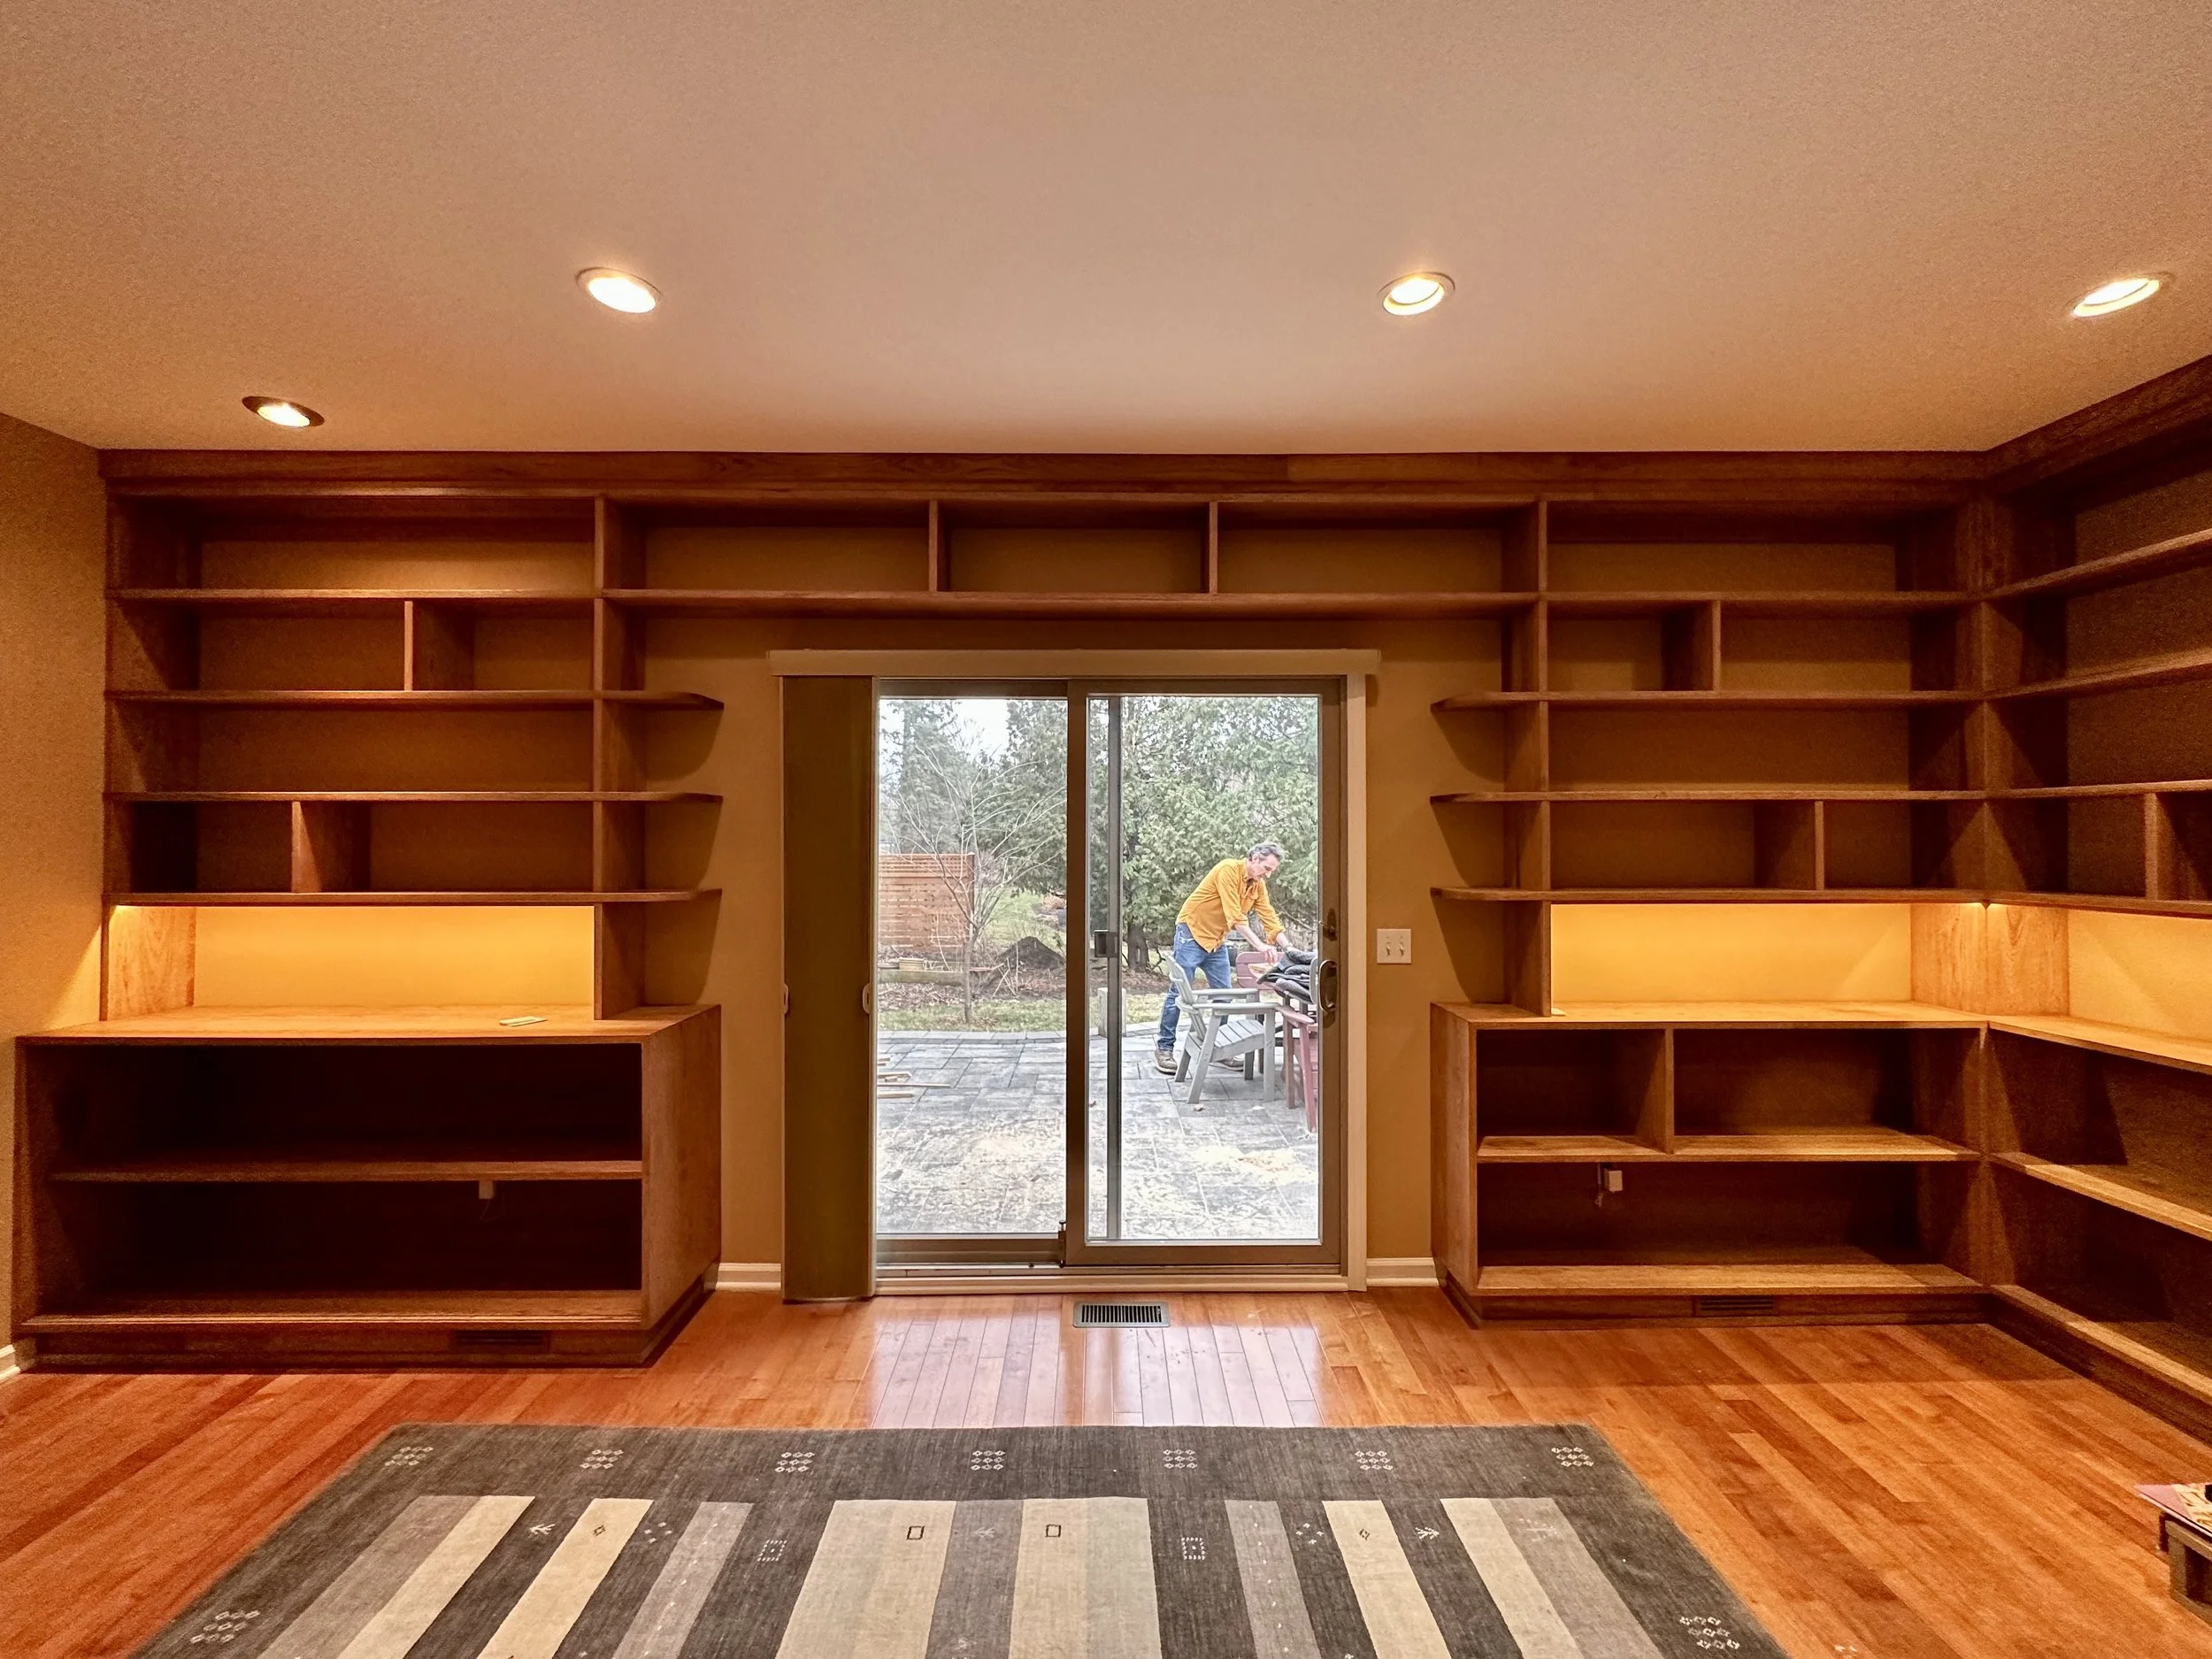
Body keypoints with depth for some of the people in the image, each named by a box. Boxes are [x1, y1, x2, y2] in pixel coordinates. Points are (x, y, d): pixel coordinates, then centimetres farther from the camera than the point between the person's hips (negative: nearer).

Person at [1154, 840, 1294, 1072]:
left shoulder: (1259, 885, 4)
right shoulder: (1229, 870, -21)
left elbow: (1270, 917, 0)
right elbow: (1235, 915, -27)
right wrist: (1259, 945, -30)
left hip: (1217, 940, 8)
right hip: (1192, 933, -8)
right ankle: (1164, 1048, 2)